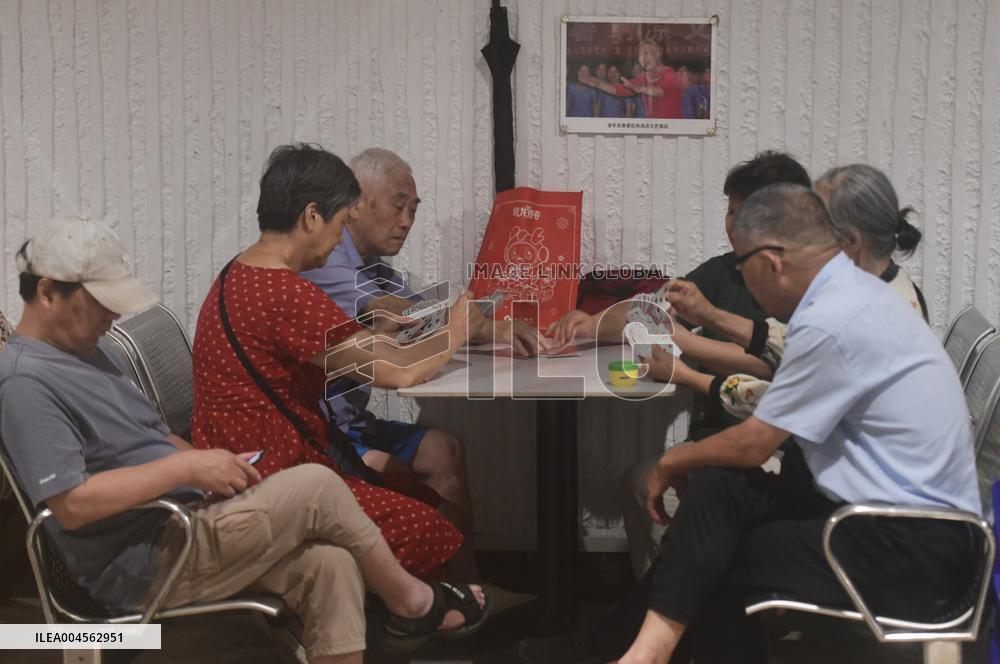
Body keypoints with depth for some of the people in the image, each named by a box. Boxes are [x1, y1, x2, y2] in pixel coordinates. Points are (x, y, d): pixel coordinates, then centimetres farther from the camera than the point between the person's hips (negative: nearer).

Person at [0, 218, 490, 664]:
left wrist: (212, 467, 4)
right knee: (316, 487, -14)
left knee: (328, 564, -11)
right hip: (142, 568, -10)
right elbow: (72, 503, -25)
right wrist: (186, 467, -23)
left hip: (183, 526, 10)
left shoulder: (85, 353, 16)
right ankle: (412, 603, 8)